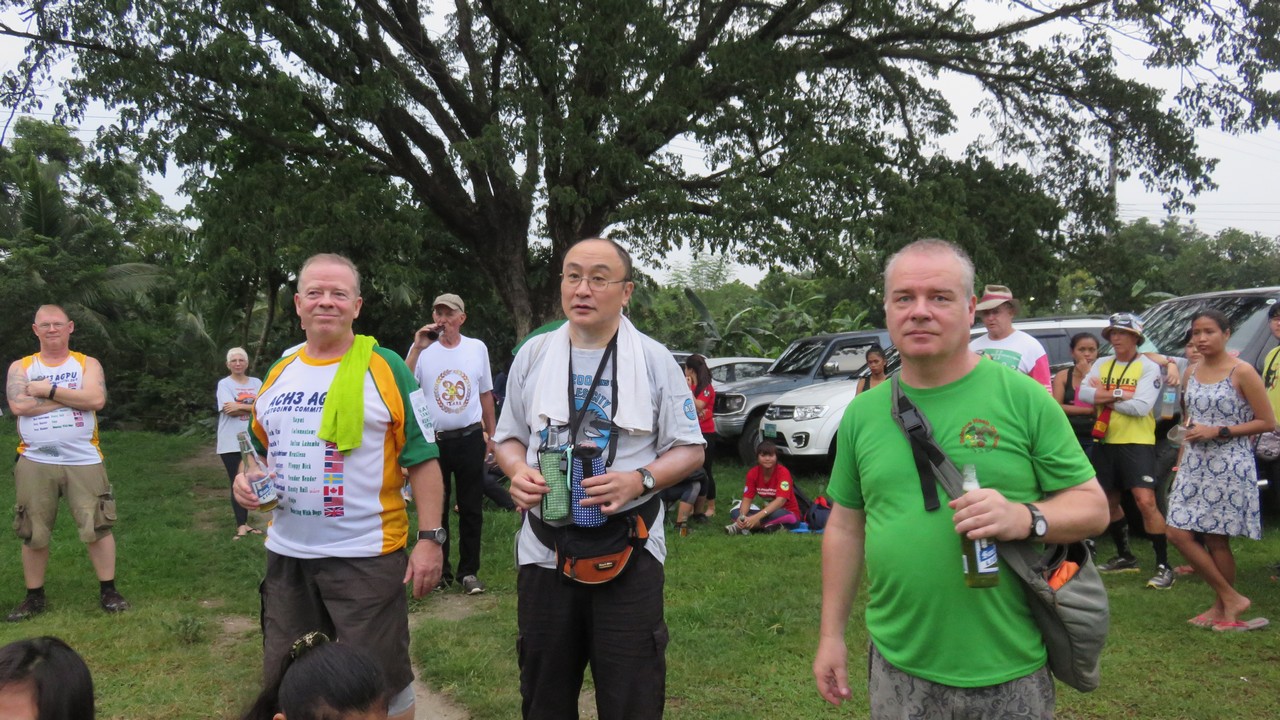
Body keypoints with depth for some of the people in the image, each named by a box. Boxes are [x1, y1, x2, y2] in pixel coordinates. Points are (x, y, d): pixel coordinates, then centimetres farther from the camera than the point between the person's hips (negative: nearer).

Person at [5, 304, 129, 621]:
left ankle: (108, 591, 9)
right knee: (33, 533, 9)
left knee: (97, 526, -1)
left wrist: (49, 390, -11)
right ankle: (34, 597, 23)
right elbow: (18, 405, -12)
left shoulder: (88, 364, 6)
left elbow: (96, 400, -13)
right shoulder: (20, 367, 7)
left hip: (83, 461, -1)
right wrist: (73, 396, -11)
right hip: (35, 462, 1)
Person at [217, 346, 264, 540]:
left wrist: (240, 406, -15)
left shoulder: (256, 383, 9)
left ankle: (243, 523, 18)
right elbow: (230, 411, -15)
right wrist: (254, 407, -7)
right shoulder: (224, 384, -2)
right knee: (237, 484, -2)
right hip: (231, 443, -4)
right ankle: (241, 526, -1)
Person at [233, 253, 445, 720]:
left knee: (382, 682, 5)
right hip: (286, 555, 6)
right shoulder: (278, 373, 8)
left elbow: (422, 460, -8)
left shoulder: (385, 368, -8)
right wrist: (246, 478, 1)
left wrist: (430, 537, -14)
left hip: (366, 555, -5)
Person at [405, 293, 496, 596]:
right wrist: (417, 349, -24)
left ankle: (469, 571, 17)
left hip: (470, 438, 1)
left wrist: (491, 434, 15)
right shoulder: (423, 350, -2)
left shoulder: (477, 348, 5)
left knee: (471, 509, 6)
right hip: (433, 440, -1)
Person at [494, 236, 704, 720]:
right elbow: (509, 437, 15)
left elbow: (689, 450, 1)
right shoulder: (533, 355, 7)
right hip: (544, 547, 3)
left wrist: (639, 480, -17)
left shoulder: (654, 360, -1)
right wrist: (518, 471, -7)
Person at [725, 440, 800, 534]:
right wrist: (742, 516, -32)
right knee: (734, 513, -16)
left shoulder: (783, 472, -20)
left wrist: (756, 517, -44)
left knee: (777, 514, -41)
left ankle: (740, 527, -32)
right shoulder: (753, 473, -5)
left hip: (788, 514, -6)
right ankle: (772, 526, -32)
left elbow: (781, 500, -32)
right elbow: (747, 499, -8)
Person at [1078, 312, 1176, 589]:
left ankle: (1163, 566, -6)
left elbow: (1141, 406, -18)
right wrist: (1121, 394, -16)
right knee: (1109, 501, 15)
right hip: (1105, 442, 6)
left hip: (1137, 443, -6)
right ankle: (1125, 556, 32)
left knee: (1145, 502, -16)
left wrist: (1103, 396, -10)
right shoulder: (1102, 364, 9)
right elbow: (1084, 393, -6)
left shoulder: (1148, 367, -6)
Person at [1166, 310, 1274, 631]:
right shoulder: (1192, 373, 10)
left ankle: (1222, 607, 16)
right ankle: (1231, 599, 14)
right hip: (1195, 464, 6)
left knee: (1217, 539, -1)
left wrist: (1217, 432, -17)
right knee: (1178, 533, 0)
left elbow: (1267, 422, -9)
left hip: (1230, 465, -6)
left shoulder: (1242, 372, -9)